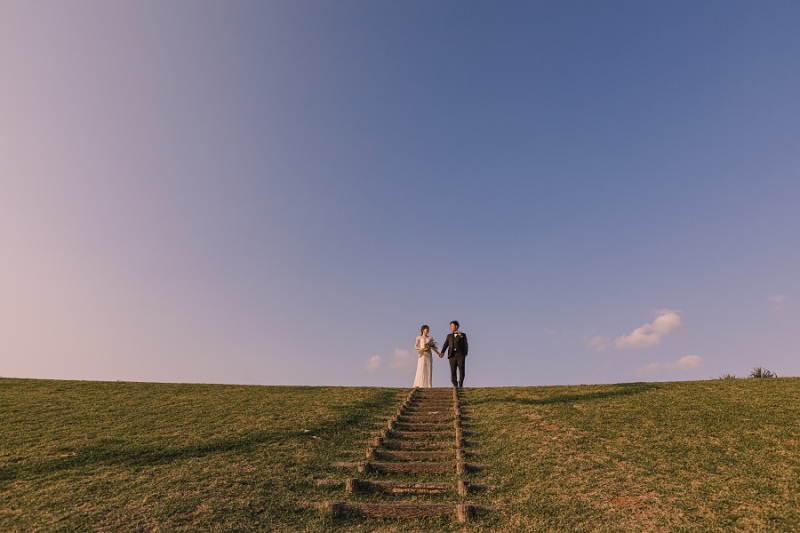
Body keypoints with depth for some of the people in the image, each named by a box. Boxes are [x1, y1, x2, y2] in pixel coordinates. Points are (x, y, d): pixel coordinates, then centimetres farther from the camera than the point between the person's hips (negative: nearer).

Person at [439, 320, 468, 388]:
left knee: (462, 371, -5)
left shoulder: (463, 335, 11)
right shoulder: (449, 335, 19)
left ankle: (460, 385, 6)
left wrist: (465, 353, -14)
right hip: (452, 355, 2)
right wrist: (442, 352, -11)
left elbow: (466, 345, 2)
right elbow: (445, 345, 7)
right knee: (453, 371, -1)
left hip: (460, 354, -2)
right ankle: (455, 386, 4)